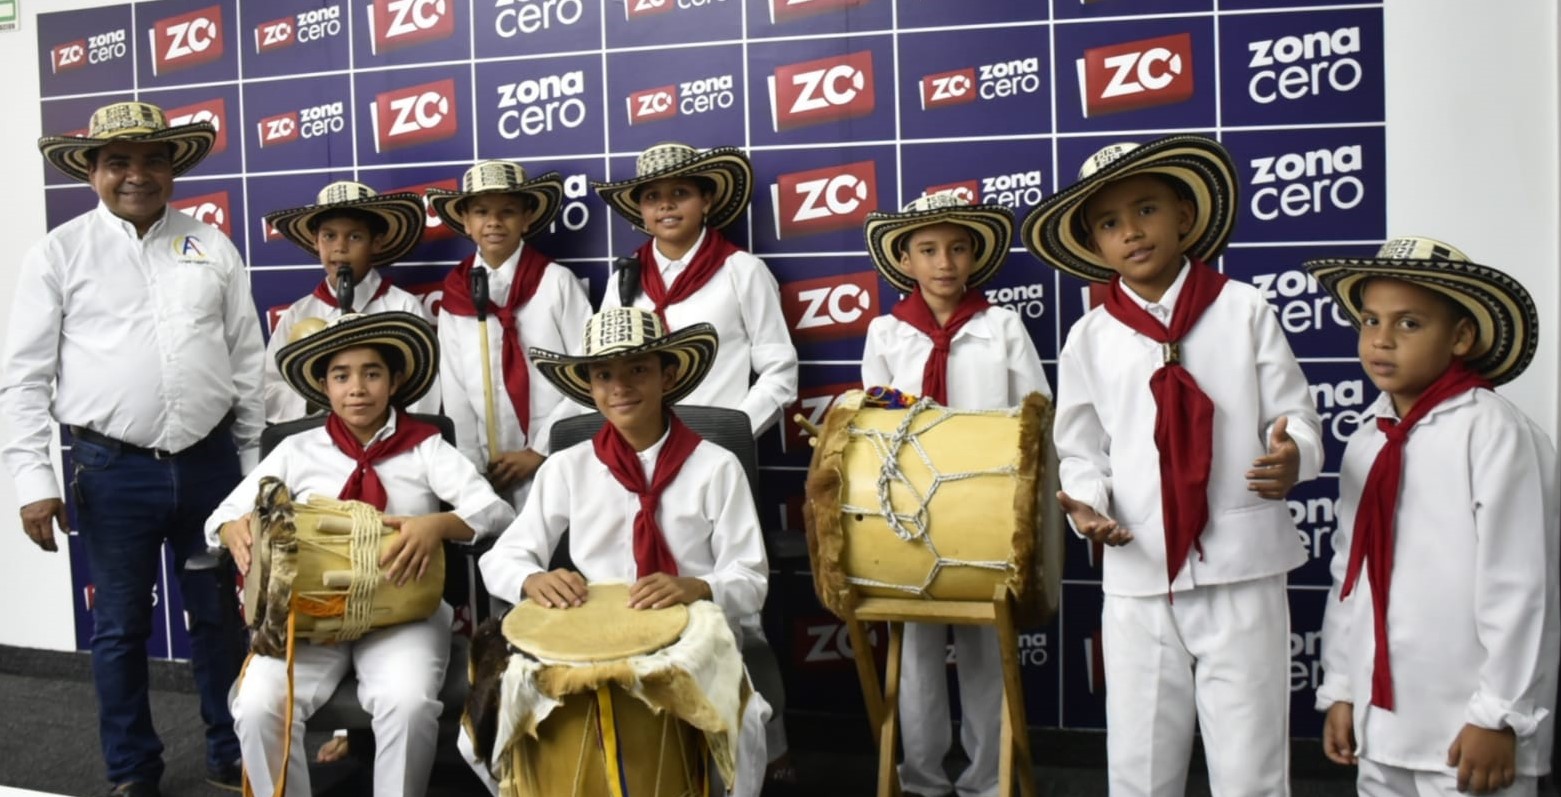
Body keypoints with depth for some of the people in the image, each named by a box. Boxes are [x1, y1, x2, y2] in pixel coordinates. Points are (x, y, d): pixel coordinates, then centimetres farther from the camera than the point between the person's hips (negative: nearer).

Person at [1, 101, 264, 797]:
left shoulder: (212, 248, 7)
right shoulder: (59, 253, 1)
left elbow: (248, 363, 9)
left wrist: (256, 465, 8)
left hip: (209, 461, 2)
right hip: (112, 469, -2)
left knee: (220, 615, 12)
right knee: (121, 627, 10)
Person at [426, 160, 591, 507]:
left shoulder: (558, 283, -3)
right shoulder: (454, 296, 6)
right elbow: (455, 393, 6)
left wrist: (539, 451, -7)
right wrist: (473, 467, -2)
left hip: (558, 463, -2)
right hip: (492, 469, 3)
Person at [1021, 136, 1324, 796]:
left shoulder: (1244, 312, 0)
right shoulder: (1089, 339, 4)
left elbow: (1295, 418, 1)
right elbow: (1082, 453, 8)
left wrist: (1292, 458, -21)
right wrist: (1086, 504, -12)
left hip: (1243, 574, -1)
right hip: (1138, 579, 2)